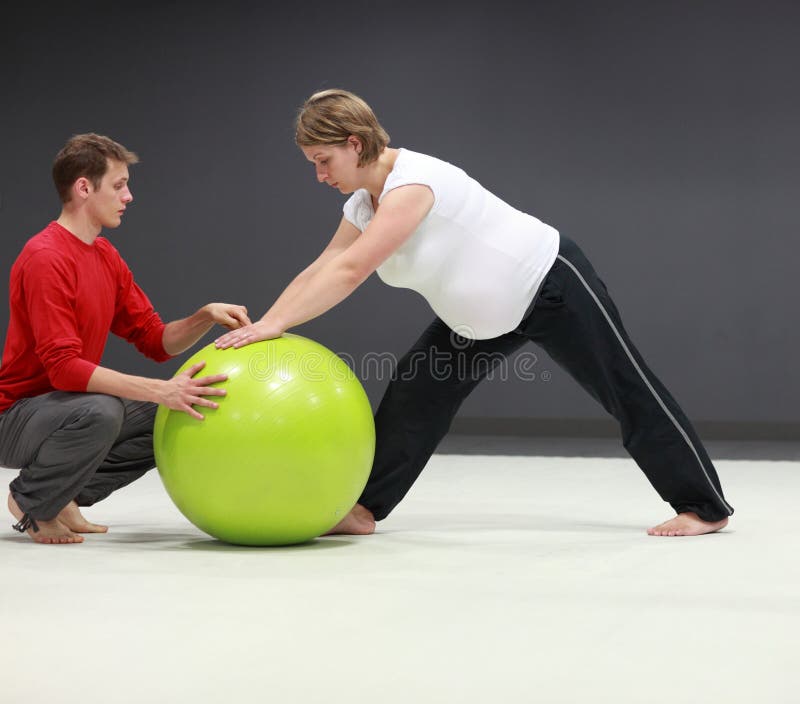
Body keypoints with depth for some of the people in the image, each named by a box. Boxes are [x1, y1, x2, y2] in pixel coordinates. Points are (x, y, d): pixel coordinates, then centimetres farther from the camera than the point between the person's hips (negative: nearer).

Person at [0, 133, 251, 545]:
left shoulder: (106, 256, 9)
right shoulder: (46, 259, -21)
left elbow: (155, 340, 10)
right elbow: (64, 367, -29)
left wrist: (207, 317, -10)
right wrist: (161, 391, -35)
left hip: (65, 407, 9)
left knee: (183, 413, 6)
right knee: (100, 411, -38)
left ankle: (66, 494, 7)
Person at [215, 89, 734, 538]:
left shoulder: (413, 182, -30)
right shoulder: (363, 207, -1)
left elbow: (349, 272, -35)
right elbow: (317, 273, -1)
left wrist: (274, 324, -35)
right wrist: (259, 327, -11)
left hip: (550, 283, -9)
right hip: (487, 313, 9)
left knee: (626, 389, -2)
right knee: (417, 391, -2)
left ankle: (705, 506, 6)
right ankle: (365, 508, 1)